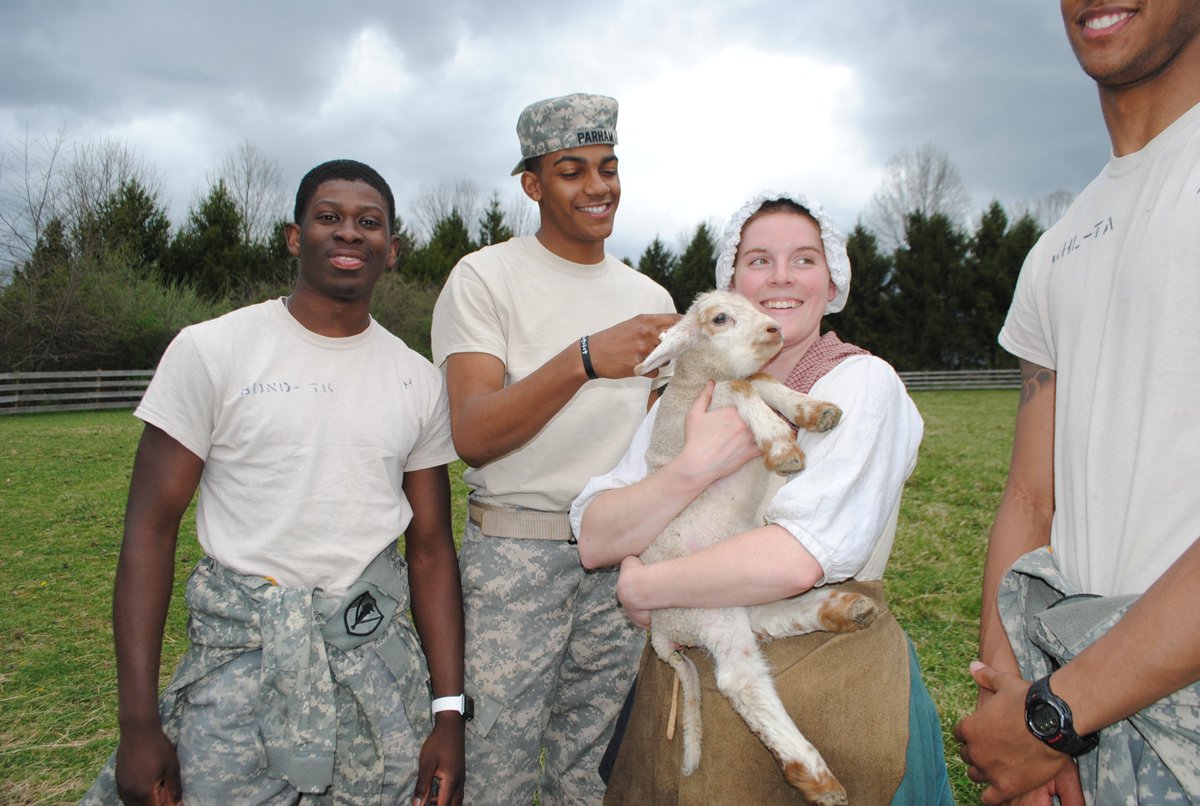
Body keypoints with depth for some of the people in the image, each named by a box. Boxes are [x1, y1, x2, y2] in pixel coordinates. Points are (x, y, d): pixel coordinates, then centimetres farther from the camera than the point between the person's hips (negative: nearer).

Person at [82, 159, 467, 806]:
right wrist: (137, 724, -10)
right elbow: (150, 531, -5)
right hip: (243, 652, -2)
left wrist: (449, 711, 1)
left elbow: (431, 549, 5)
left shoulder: (420, 381, 5)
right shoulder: (210, 351, -4)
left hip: (378, 651, 3)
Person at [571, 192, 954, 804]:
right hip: (685, 685, 4)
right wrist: (695, 468, -21)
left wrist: (643, 587, -13)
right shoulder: (693, 391, 3)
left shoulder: (863, 383, -11)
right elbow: (594, 541, -6)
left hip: (828, 687, -4)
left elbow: (797, 560, -25)